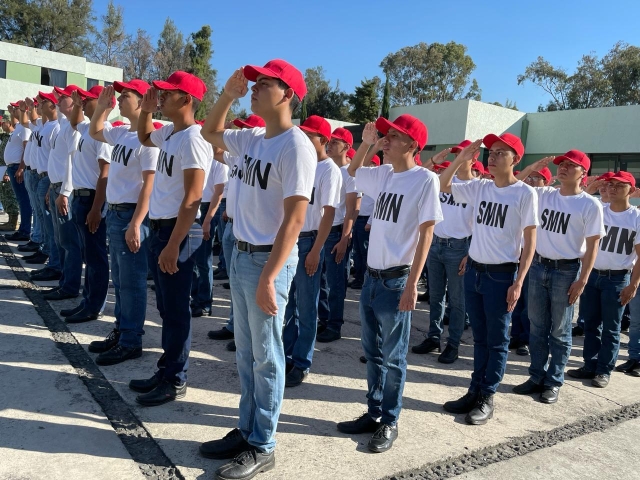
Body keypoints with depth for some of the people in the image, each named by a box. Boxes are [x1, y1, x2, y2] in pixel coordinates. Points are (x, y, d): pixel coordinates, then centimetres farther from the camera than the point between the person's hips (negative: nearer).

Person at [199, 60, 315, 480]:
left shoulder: (296, 146, -16)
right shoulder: (252, 139, 9)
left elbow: (294, 218, -21)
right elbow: (210, 132, 27)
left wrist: (269, 277, -24)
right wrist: (228, 94, 11)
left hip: (269, 259, -8)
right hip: (241, 254, 8)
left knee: (266, 357, 4)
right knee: (246, 353, 17)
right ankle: (246, 430, 33)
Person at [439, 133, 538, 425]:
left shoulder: (525, 193, -9)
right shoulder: (479, 188, 5)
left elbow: (529, 241, -9)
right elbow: (443, 186, 9)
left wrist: (518, 282, -13)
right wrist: (461, 159, -6)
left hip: (502, 274, -5)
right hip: (473, 270, 5)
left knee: (497, 340, 7)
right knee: (479, 337, 15)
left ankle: (487, 398, 18)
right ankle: (474, 391, 26)